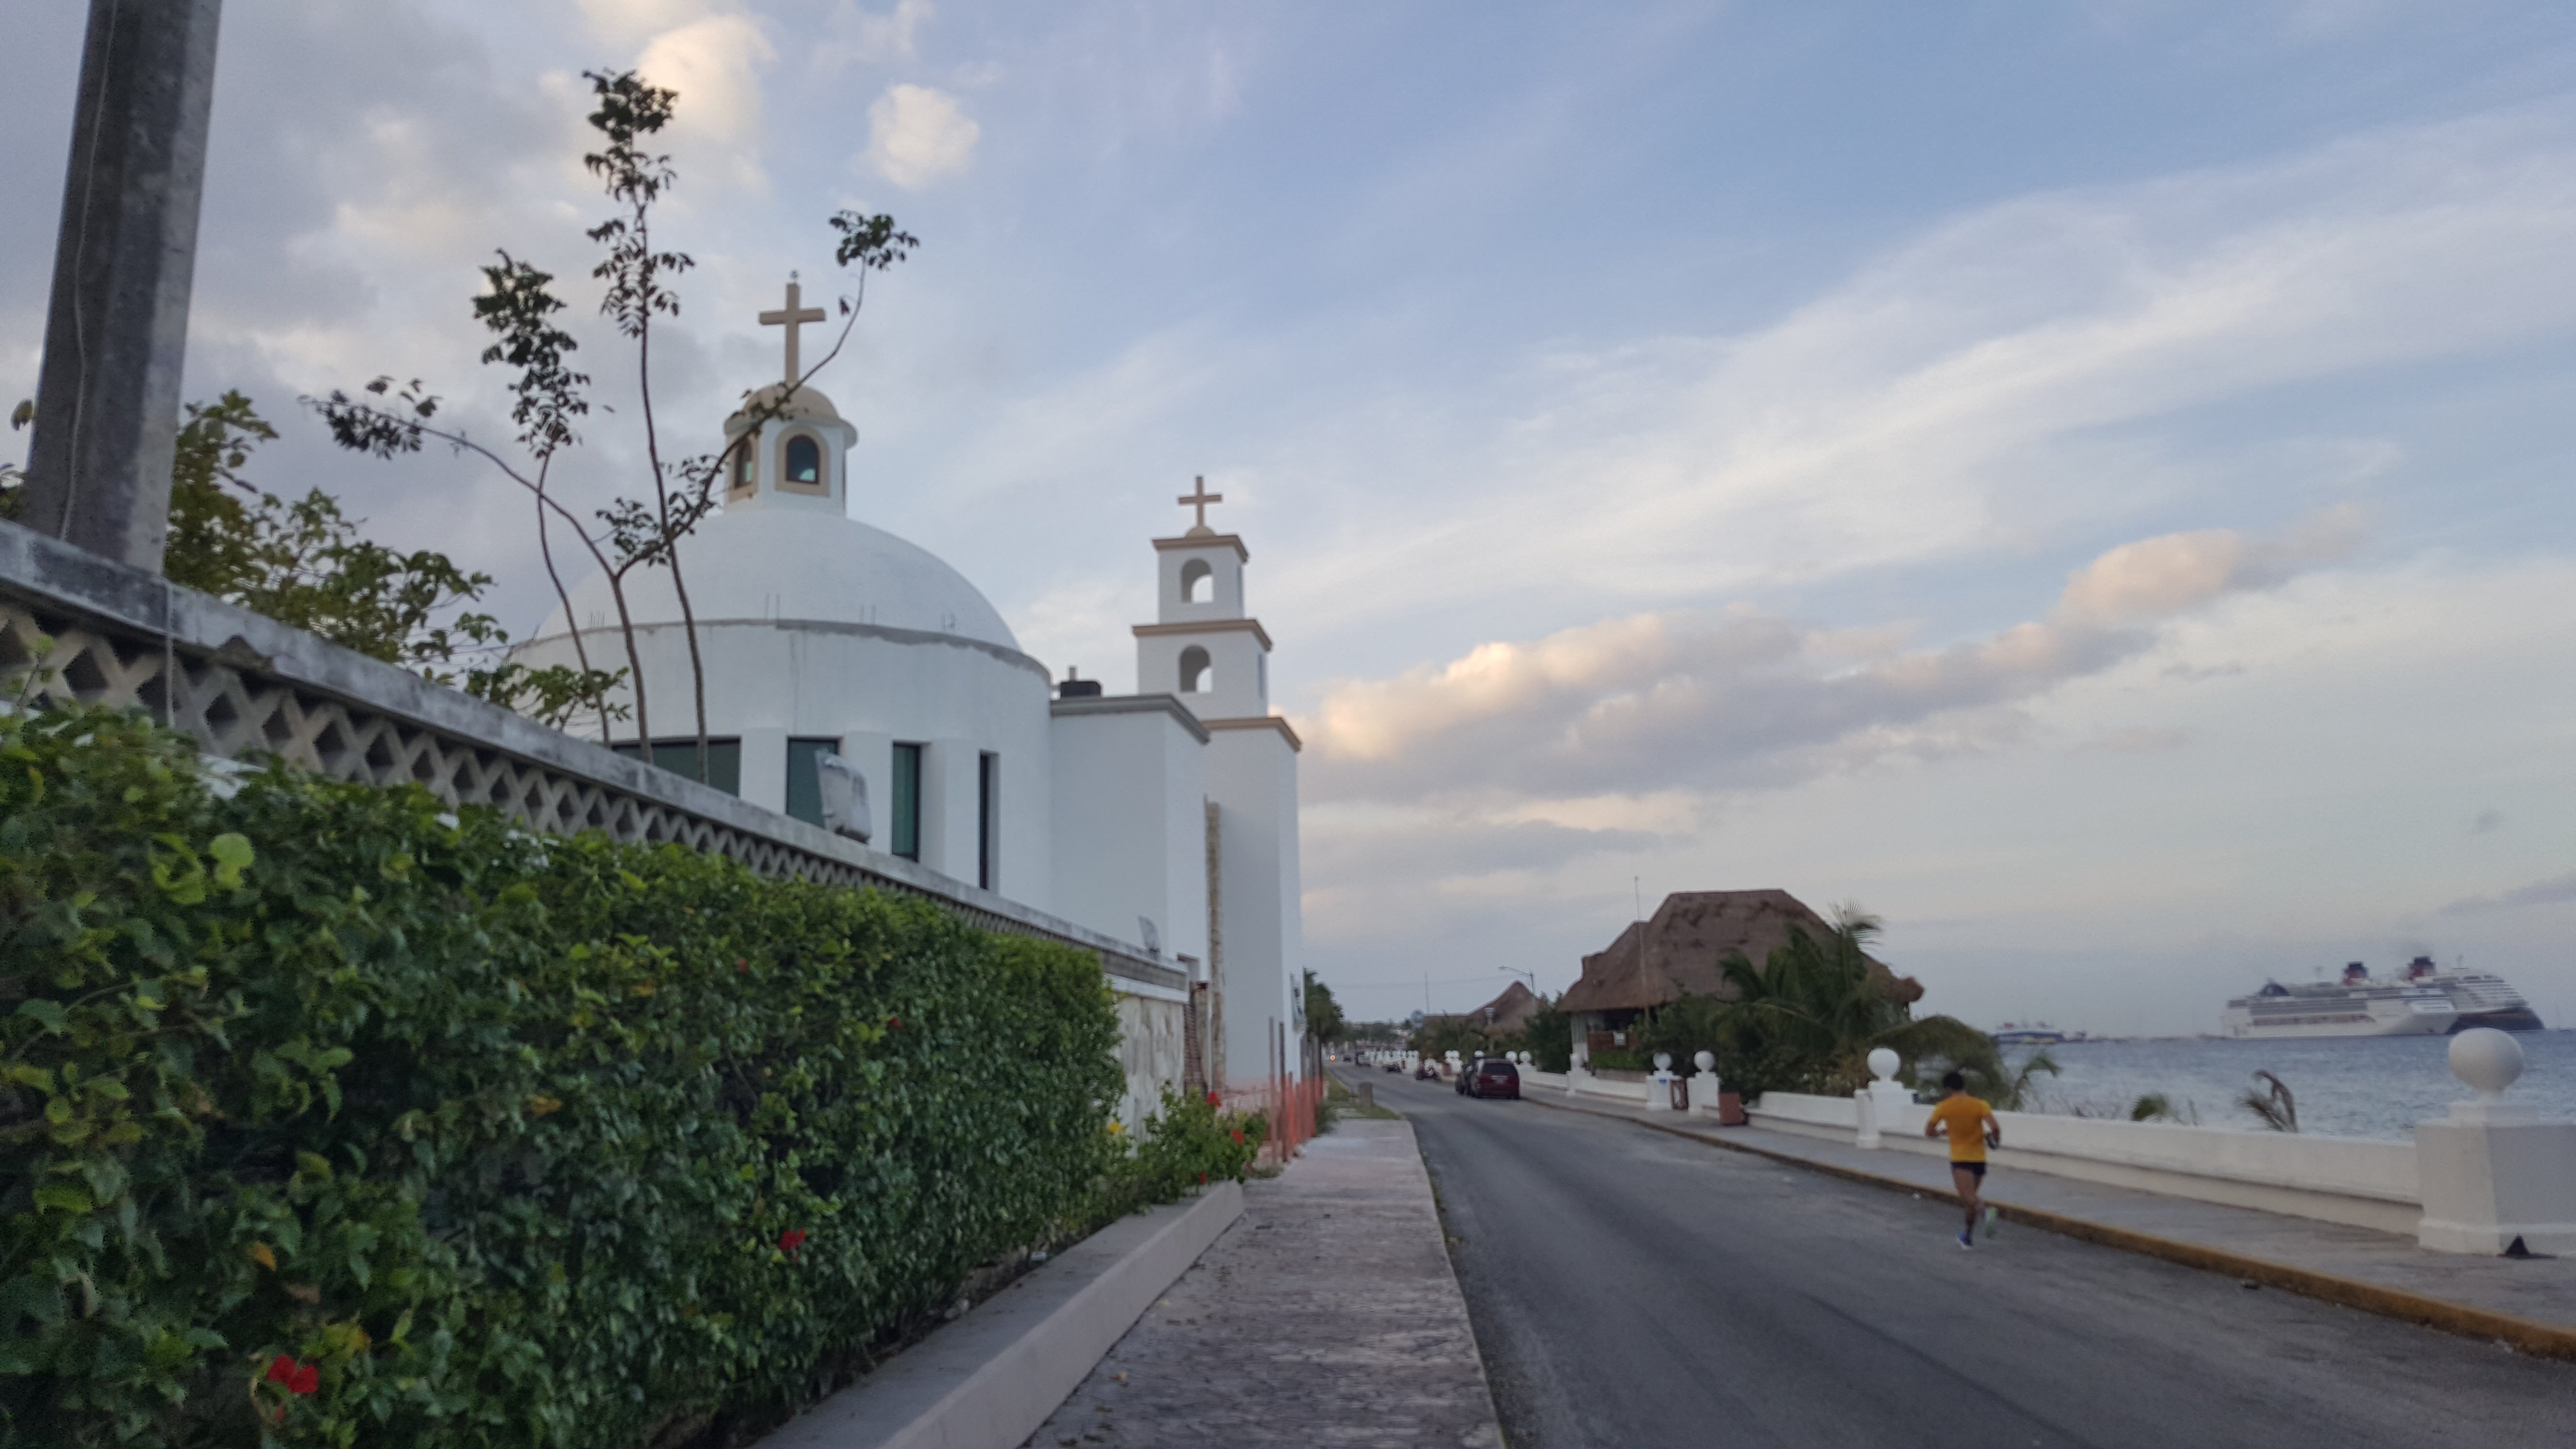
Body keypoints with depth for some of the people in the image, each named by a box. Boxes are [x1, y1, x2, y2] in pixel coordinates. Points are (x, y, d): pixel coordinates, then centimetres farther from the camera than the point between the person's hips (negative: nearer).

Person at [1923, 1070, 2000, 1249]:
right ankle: (1968, 1237, 25)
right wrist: (1995, 1140, 4)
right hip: (1979, 1159, 3)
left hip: (1960, 1159, -3)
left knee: (1969, 1199, -13)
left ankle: (1985, 1212, -44)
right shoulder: (1980, 1105, -4)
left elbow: (1929, 1132, 4)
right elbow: (1995, 1128, -17)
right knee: (1969, 1198, 20)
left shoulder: (1944, 1107, -3)